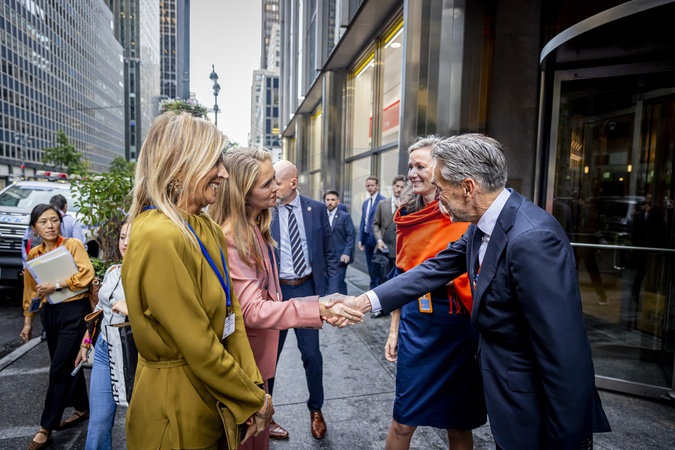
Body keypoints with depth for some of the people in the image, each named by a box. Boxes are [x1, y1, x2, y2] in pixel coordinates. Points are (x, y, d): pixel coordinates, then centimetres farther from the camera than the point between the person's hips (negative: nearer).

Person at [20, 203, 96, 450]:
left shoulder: (73, 245, -9)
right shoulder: (33, 254, 8)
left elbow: (87, 275, -20)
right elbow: (30, 290, 13)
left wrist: (56, 286, -21)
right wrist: (28, 322, 13)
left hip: (74, 311, -6)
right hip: (50, 313, 6)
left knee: (59, 368, -2)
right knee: (67, 364, 16)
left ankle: (46, 428, 11)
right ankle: (82, 408, 34)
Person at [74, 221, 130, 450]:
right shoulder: (112, 271, 6)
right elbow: (99, 309, 19)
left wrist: (131, 311, -29)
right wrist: (85, 342, 22)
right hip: (104, 351, 6)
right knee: (98, 423, 15)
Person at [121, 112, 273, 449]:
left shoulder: (208, 231, 1)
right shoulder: (158, 237, -26)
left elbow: (232, 314, 1)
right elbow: (200, 349, -24)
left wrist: (253, 386, -5)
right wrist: (254, 401, -12)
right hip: (178, 408, -7)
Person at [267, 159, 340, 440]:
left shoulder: (317, 209, -3)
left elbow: (329, 254, 3)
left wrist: (331, 291, -2)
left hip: (308, 290, 1)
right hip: (274, 292, 0)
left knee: (311, 354, 14)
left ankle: (316, 410, 39)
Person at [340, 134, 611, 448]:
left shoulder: (532, 238, -31)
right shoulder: (483, 225, -2)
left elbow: (564, 355, -28)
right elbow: (436, 269, 0)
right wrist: (365, 301, -4)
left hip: (534, 409, -8)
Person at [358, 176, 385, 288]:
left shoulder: (382, 201, -10)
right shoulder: (365, 202, 15)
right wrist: (360, 240, 12)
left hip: (376, 239, -8)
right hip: (367, 238, 8)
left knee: (376, 269, -3)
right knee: (371, 269, 15)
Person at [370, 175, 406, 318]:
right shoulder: (382, 204, 11)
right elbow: (375, 224, 10)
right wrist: (379, 240, -4)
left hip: (400, 249, -3)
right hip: (384, 247, 3)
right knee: (383, 278, 12)